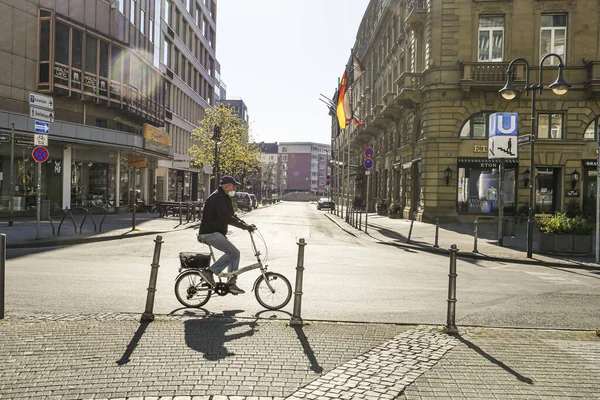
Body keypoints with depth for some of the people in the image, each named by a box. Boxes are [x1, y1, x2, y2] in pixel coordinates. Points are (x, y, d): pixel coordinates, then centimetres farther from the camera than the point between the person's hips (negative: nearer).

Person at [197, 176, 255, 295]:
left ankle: (231, 284, 9)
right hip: (210, 233, -10)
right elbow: (226, 218, -27)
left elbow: (232, 216, 18)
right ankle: (209, 272, -13)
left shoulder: (225, 198, 16)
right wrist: (245, 226, -26)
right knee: (233, 252, -18)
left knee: (235, 253, 6)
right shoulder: (217, 197, -17)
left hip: (217, 232, 10)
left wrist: (246, 225, 3)